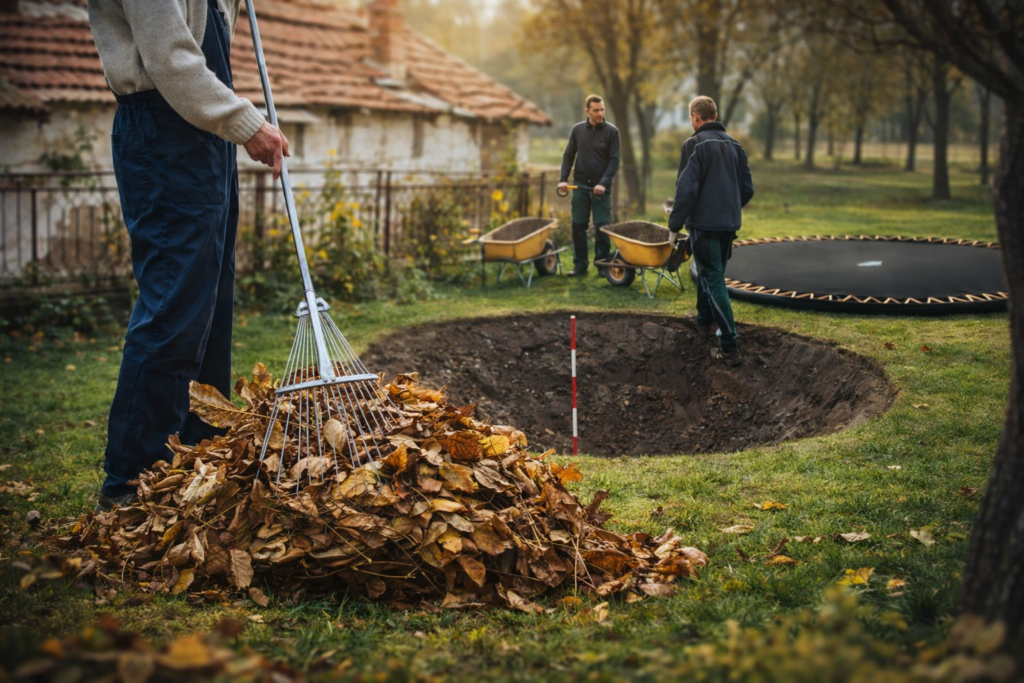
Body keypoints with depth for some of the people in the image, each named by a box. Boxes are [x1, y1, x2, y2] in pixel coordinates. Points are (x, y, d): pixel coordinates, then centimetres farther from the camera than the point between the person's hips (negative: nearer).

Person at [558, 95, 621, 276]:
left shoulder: (611, 131, -3)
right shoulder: (577, 129, 5)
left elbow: (614, 161, -7)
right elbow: (568, 155, 10)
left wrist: (604, 183, -18)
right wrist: (563, 179, -3)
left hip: (601, 187, -3)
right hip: (580, 186, 3)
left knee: (602, 227, -2)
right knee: (578, 226, 3)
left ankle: (603, 264, 7)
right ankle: (580, 265, 11)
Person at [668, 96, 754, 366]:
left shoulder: (695, 145, -11)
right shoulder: (734, 145, 11)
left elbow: (686, 190, -18)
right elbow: (747, 188, 13)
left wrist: (675, 226, -9)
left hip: (704, 223, -7)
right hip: (730, 224, 7)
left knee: (713, 281, -6)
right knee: (709, 273, 26)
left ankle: (730, 348, -10)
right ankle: (704, 320, 44)